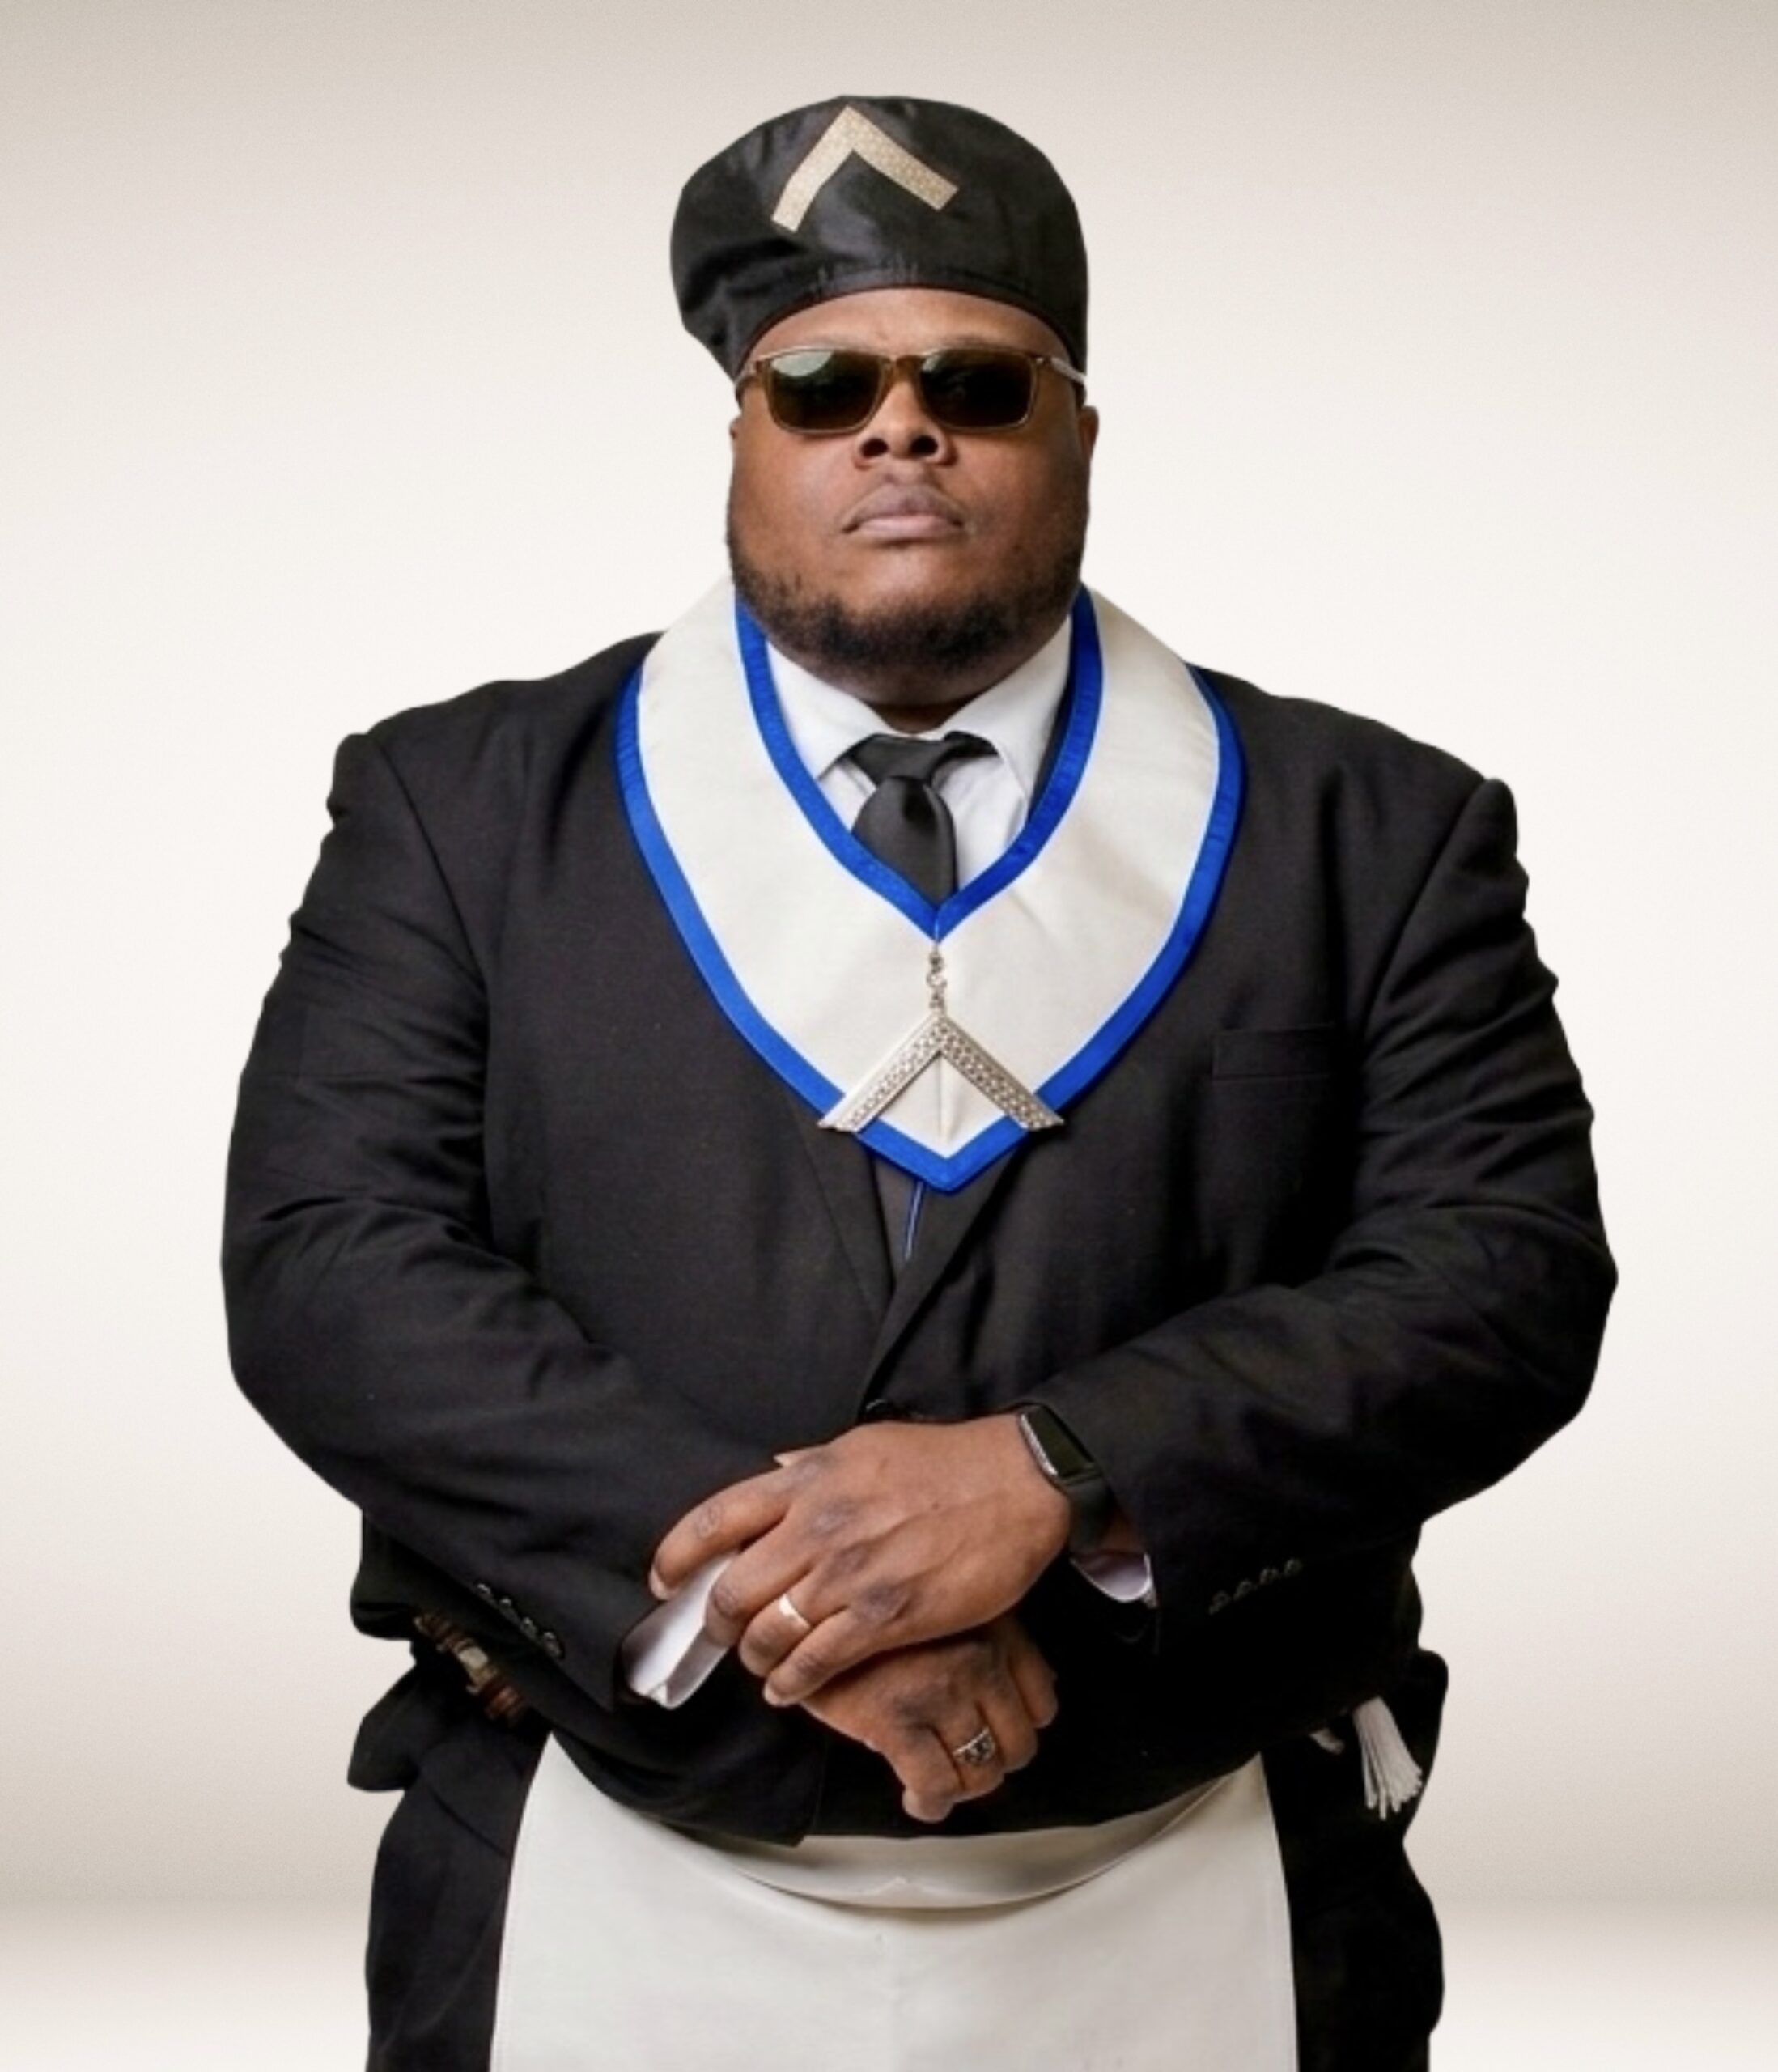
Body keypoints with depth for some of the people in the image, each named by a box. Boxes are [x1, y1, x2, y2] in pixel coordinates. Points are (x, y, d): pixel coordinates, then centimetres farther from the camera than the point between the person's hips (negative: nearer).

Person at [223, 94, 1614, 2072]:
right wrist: (742, 1562, -19)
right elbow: (326, 1262, -6)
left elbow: (1507, 1272, -6)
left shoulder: (1372, 834, 2)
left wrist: (1058, 1476, -20)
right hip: (608, 1907, 0)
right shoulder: (462, 807, 2)